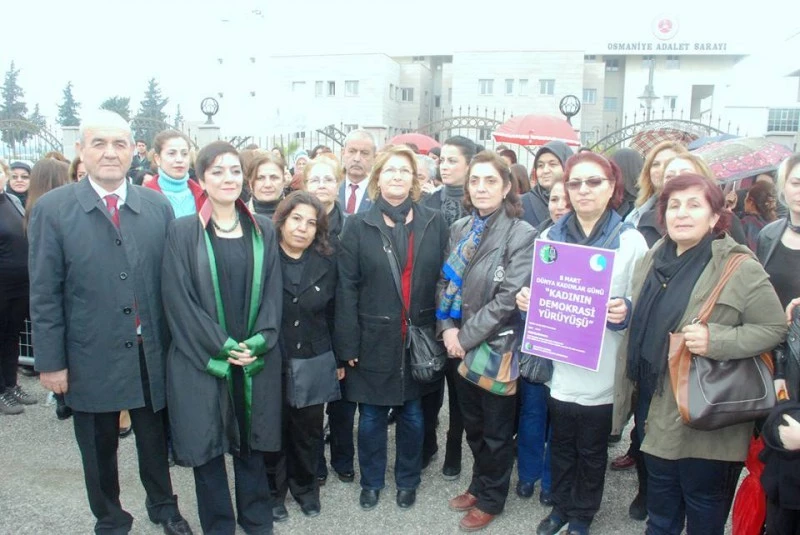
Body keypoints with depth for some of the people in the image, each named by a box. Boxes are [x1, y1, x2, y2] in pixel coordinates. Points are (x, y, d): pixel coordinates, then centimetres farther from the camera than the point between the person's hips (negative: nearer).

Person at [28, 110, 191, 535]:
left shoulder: (158, 206, -1)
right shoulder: (52, 209, -7)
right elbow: (44, 294, -6)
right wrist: (51, 361, -6)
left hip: (152, 354, 2)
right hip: (91, 358, -1)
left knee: (155, 439, 19)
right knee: (99, 449, 16)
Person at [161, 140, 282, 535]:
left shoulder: (263, 229, 6)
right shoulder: (183, 232, -3)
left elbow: (272, 290, 4)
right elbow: (178, 297, -7)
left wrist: (258, 341, -9)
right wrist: (222, 346, -12)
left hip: (256, 359, 2)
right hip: (202, 361, -2)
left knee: (251, 443, 13)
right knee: (207, 447, 8)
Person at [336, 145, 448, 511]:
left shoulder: (434, 223, 1)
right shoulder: (358, 226, -2)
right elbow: (347, 288, -5)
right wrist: (348, 344, -8)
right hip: (374, 338, -1)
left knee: (412, 415, 15)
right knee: (371, 417, 11)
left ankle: (407, 480, 37)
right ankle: (371, 481, 34)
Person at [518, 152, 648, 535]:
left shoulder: (631, 241, -5)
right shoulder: (550, 237, 3)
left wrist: (625, 312, -24)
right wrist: (526, 300, -10)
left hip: (602, 372, -2)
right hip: (559, 367, 2)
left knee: (592, 451, 15)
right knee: (561, 445, 19)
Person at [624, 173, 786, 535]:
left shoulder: (740, 268, -14)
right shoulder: (653, 259, 6)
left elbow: (775, 329, -13)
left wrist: (716, 340, -25)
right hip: (656, 407, 6)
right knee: (661, 504, 24)